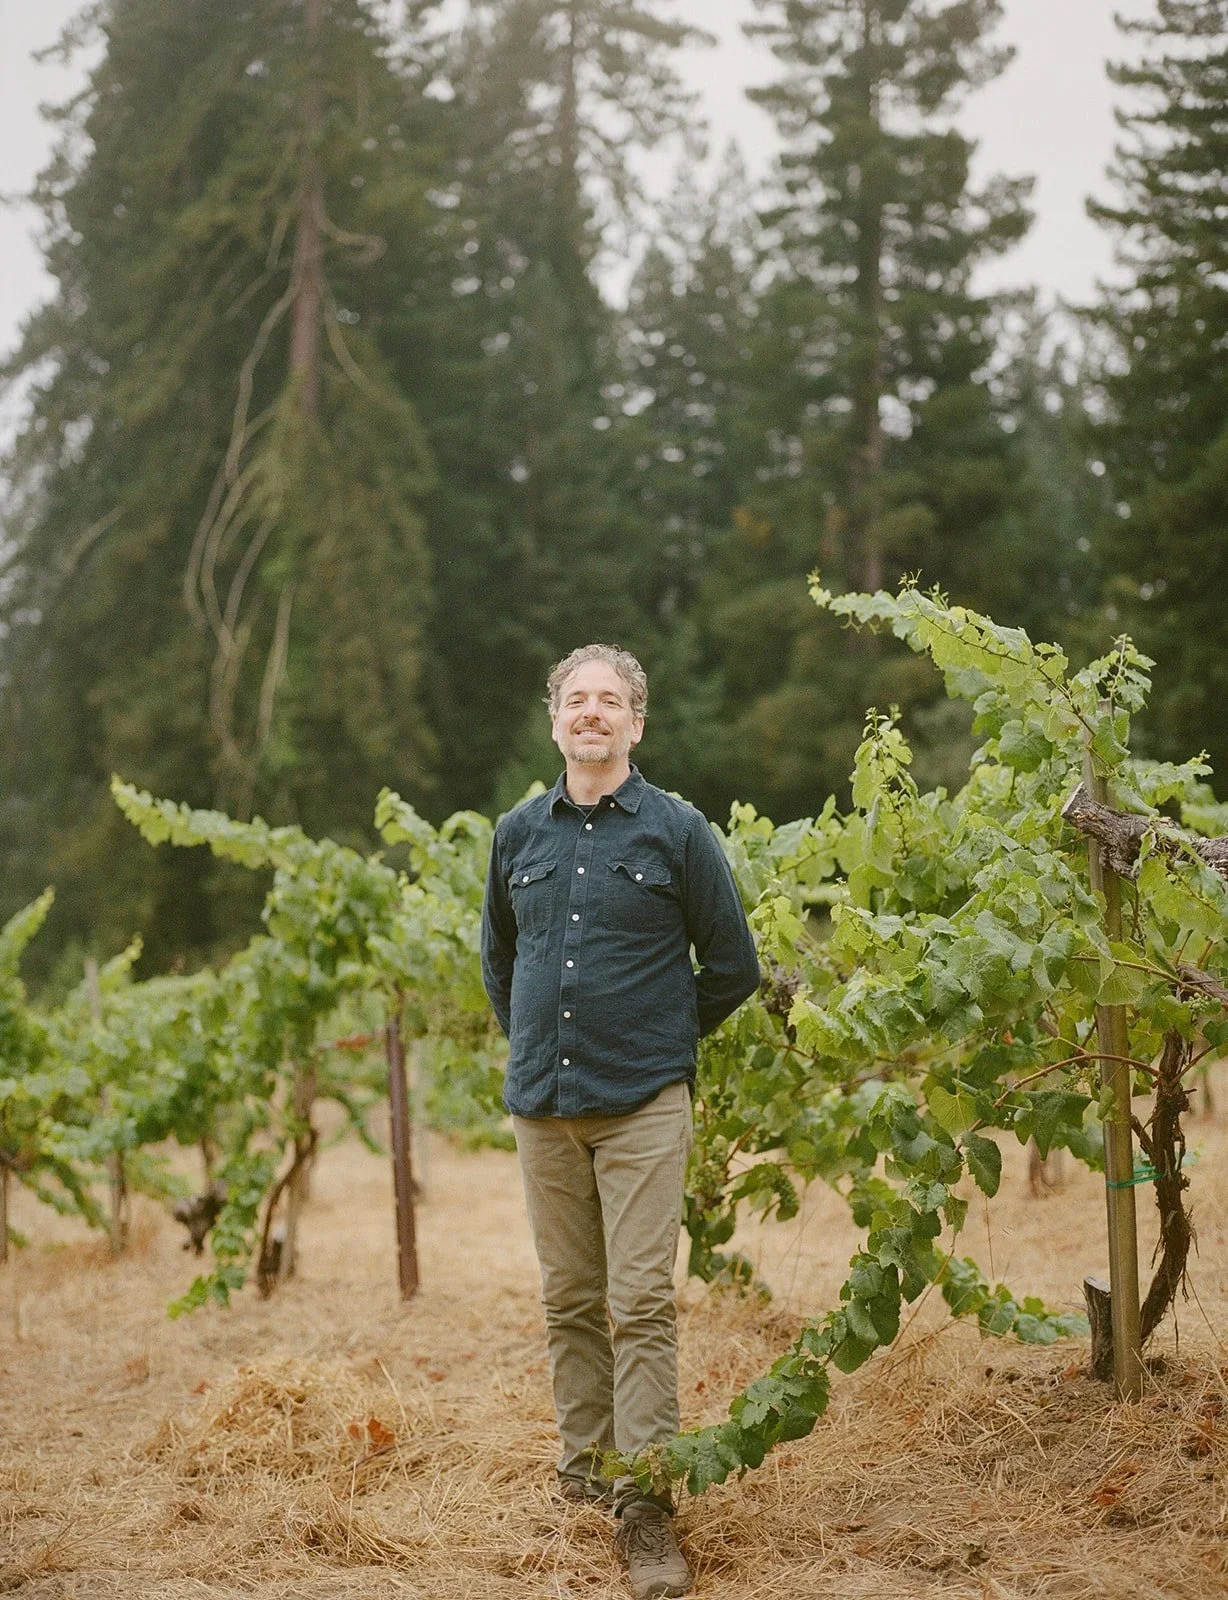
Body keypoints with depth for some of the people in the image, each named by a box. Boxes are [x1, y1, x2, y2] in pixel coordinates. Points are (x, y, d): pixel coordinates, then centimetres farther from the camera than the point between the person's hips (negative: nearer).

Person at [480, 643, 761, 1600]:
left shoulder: (676, 831, -1)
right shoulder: (517, 835, 11)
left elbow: (734, 967, 5)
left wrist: (666, 1038, 9)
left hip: (643, 1103, -4)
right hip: (542, 1104, 4)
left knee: (641, 1304, -8)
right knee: (570, 1302, 10)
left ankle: (646, 1507, -6)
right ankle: (583, 1473, 22)